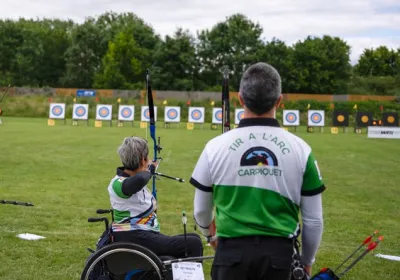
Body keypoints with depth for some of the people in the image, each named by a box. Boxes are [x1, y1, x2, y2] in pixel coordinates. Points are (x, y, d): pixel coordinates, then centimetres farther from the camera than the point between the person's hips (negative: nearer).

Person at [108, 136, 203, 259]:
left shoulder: (135, 177, 10)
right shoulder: (118, 184, -18)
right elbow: (139, 180, -41)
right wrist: (148, 171, -20)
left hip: (147, 236, 10)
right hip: (134, 240, -10)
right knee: (194, 244, -16)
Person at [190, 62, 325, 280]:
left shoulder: (216, 147, -5)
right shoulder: (300, 149, -4)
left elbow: (201, 210, 8)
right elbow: (313, 219, 1)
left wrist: (209, 234, 30)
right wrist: (307, 260, 18)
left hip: (232, 252, -1)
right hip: (279, 253, 1)